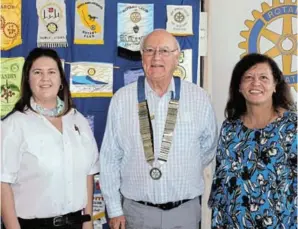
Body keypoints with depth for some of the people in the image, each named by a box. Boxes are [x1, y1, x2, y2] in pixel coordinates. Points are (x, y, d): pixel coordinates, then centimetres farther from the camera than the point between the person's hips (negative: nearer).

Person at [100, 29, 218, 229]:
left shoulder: (199, 98, -4)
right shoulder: (122, 99, -5)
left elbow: (208, 148, 8)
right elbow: (110, 158, -2)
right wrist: (114, 209, -1)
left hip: (185, 210, 1)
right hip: (136, 210, 0)